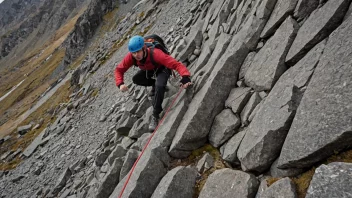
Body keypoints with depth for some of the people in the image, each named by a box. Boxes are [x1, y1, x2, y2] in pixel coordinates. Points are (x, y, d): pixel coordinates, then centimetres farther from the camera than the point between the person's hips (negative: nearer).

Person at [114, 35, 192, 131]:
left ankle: (155, 116, -17)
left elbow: (176, 64, -47)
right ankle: (155, 84, 20)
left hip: (162, 69, -6)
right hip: (149, 70, 6)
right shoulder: (131, 57, -29)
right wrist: (120, 84, -32)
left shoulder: (155, 54, -43)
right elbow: (119, 69, -14)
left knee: (159, 86, -31)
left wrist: (185, 77, -63)